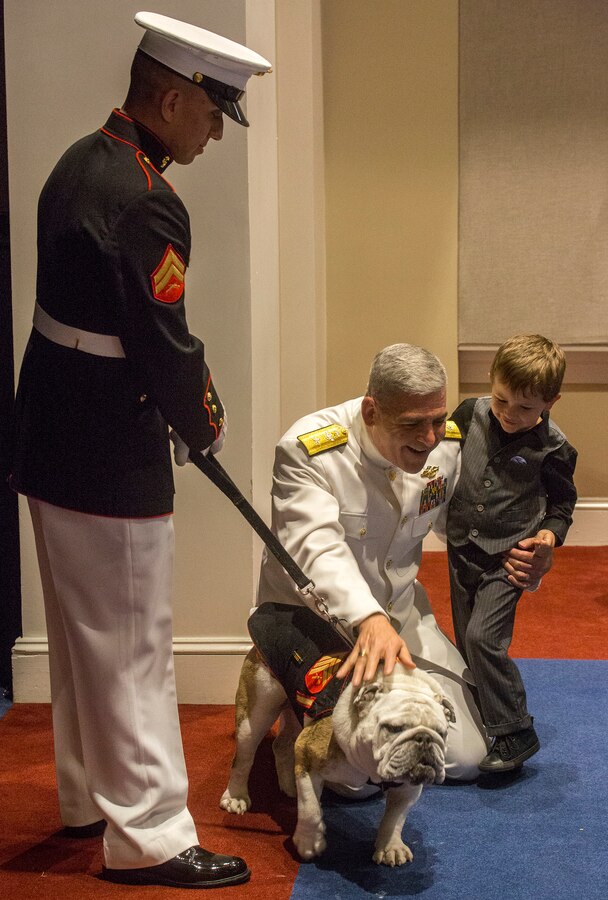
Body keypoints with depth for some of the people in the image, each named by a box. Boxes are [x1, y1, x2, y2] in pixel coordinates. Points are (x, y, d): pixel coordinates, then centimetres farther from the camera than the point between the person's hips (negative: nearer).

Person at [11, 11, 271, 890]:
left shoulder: (81, 161, 9)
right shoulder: (144, 203, -22)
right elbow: (165, 346, -20)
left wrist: (178, 412, 9)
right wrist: (205, 424, -1)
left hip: (54, 444, 10)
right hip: (110, 463, -10)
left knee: (83, 635, 20)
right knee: (132, 646, 1)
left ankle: (87, 797, 36)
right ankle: (147, 837, 13)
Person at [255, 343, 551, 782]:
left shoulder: (446, 444, -7)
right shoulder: (308, 450, -26)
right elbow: (316, 548, -38)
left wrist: (520, 552, -15)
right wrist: (368, 620, -56)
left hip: (399, 613, 6)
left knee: (465, 759, 3)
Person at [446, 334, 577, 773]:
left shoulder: (552, 448, -11)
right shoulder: (471, 414, -3)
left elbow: (563, 502, 3)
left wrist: (551, 532, -14)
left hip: (508, 558, -5)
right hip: (462, 550, 5)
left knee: (483, 638, -17)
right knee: (467, 644, 11)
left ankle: (515, 733, -6)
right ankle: (480, 723, 27)